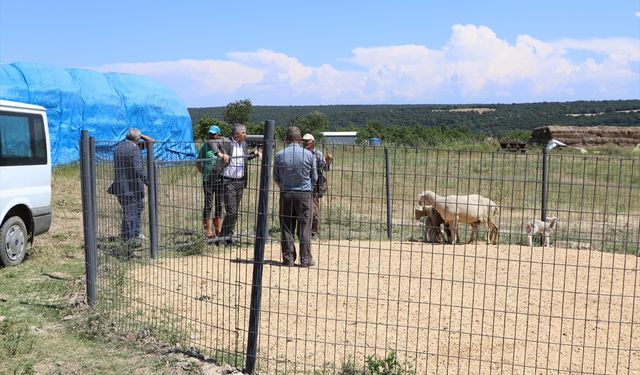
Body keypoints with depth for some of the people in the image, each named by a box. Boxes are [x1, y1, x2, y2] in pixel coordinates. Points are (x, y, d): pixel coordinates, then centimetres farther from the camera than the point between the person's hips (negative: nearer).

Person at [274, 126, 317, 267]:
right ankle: (305, 259, 7)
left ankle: (288, 258, 10)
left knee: (286, 228, 8)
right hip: (304, 194, -1)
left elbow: (276, 178, 5)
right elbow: (314, 177, 3)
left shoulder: (279, 155, -4)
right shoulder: (308, 154, -6)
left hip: (286, 194, 1)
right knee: (304, 228, 5)